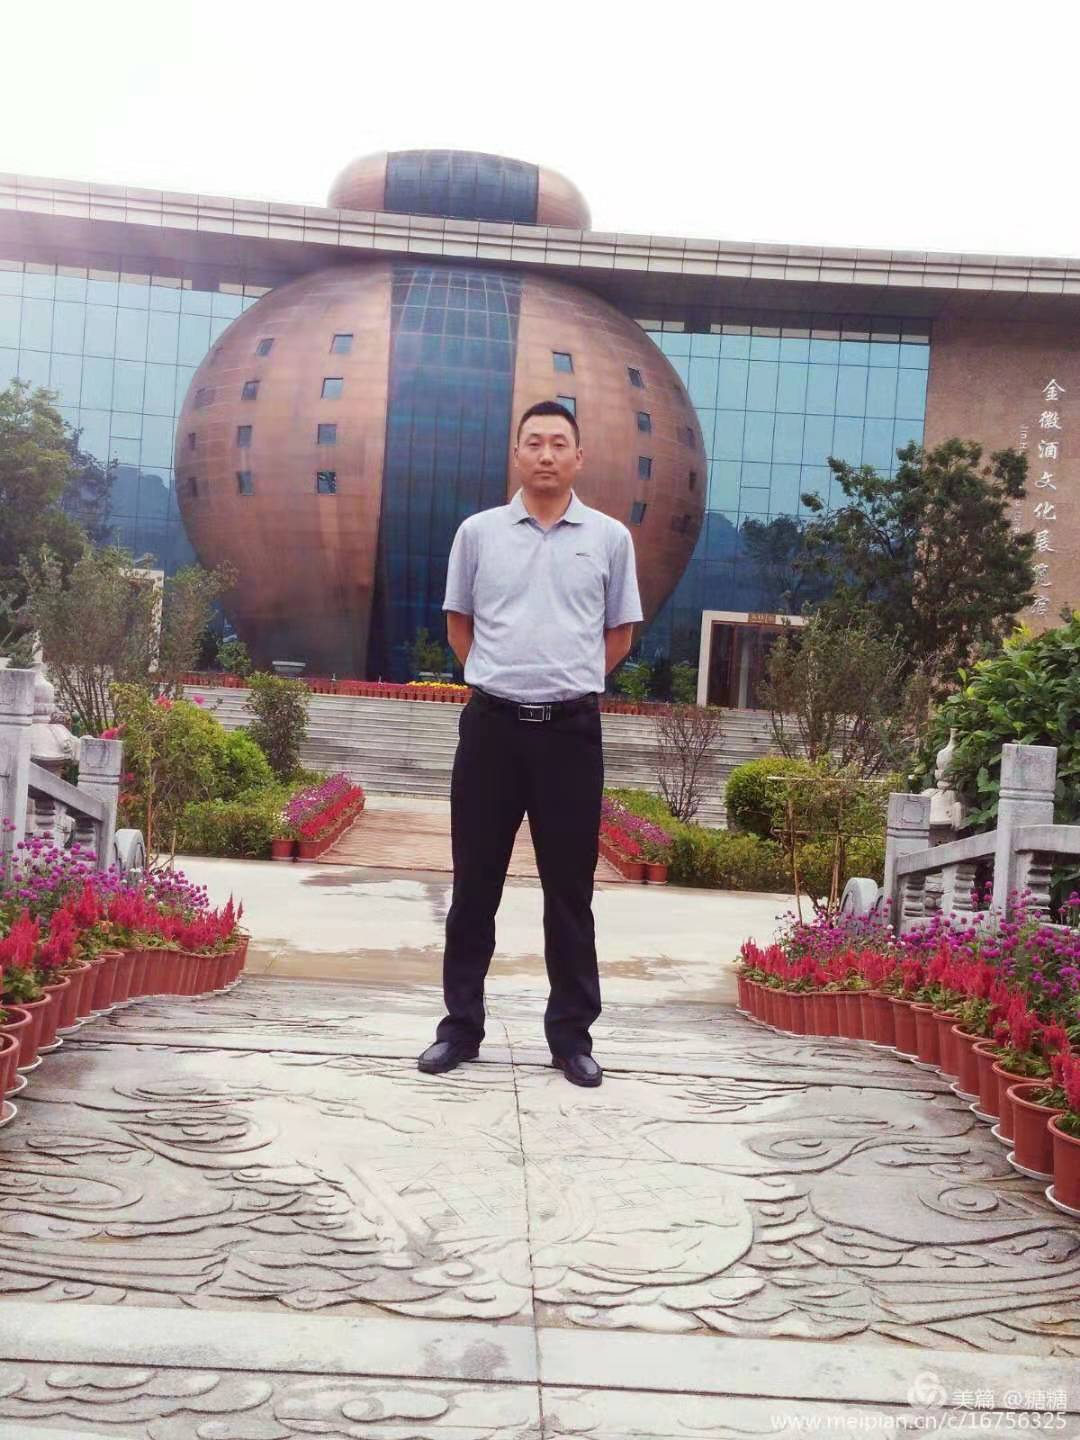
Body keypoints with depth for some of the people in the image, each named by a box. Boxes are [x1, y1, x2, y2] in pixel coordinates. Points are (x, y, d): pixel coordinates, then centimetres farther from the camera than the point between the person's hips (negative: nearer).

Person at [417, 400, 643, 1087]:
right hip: (492, 723, 1)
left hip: (572, 728, 0)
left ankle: (572, 1033, 18)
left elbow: (620, 633, 13)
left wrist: (570, 682, 9)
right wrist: (502, 677, 8)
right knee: (475, 884, 7)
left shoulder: (610, 537, 4)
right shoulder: (478, 531, 5)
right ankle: (461, 1025, 19)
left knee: (570, 889, 6)